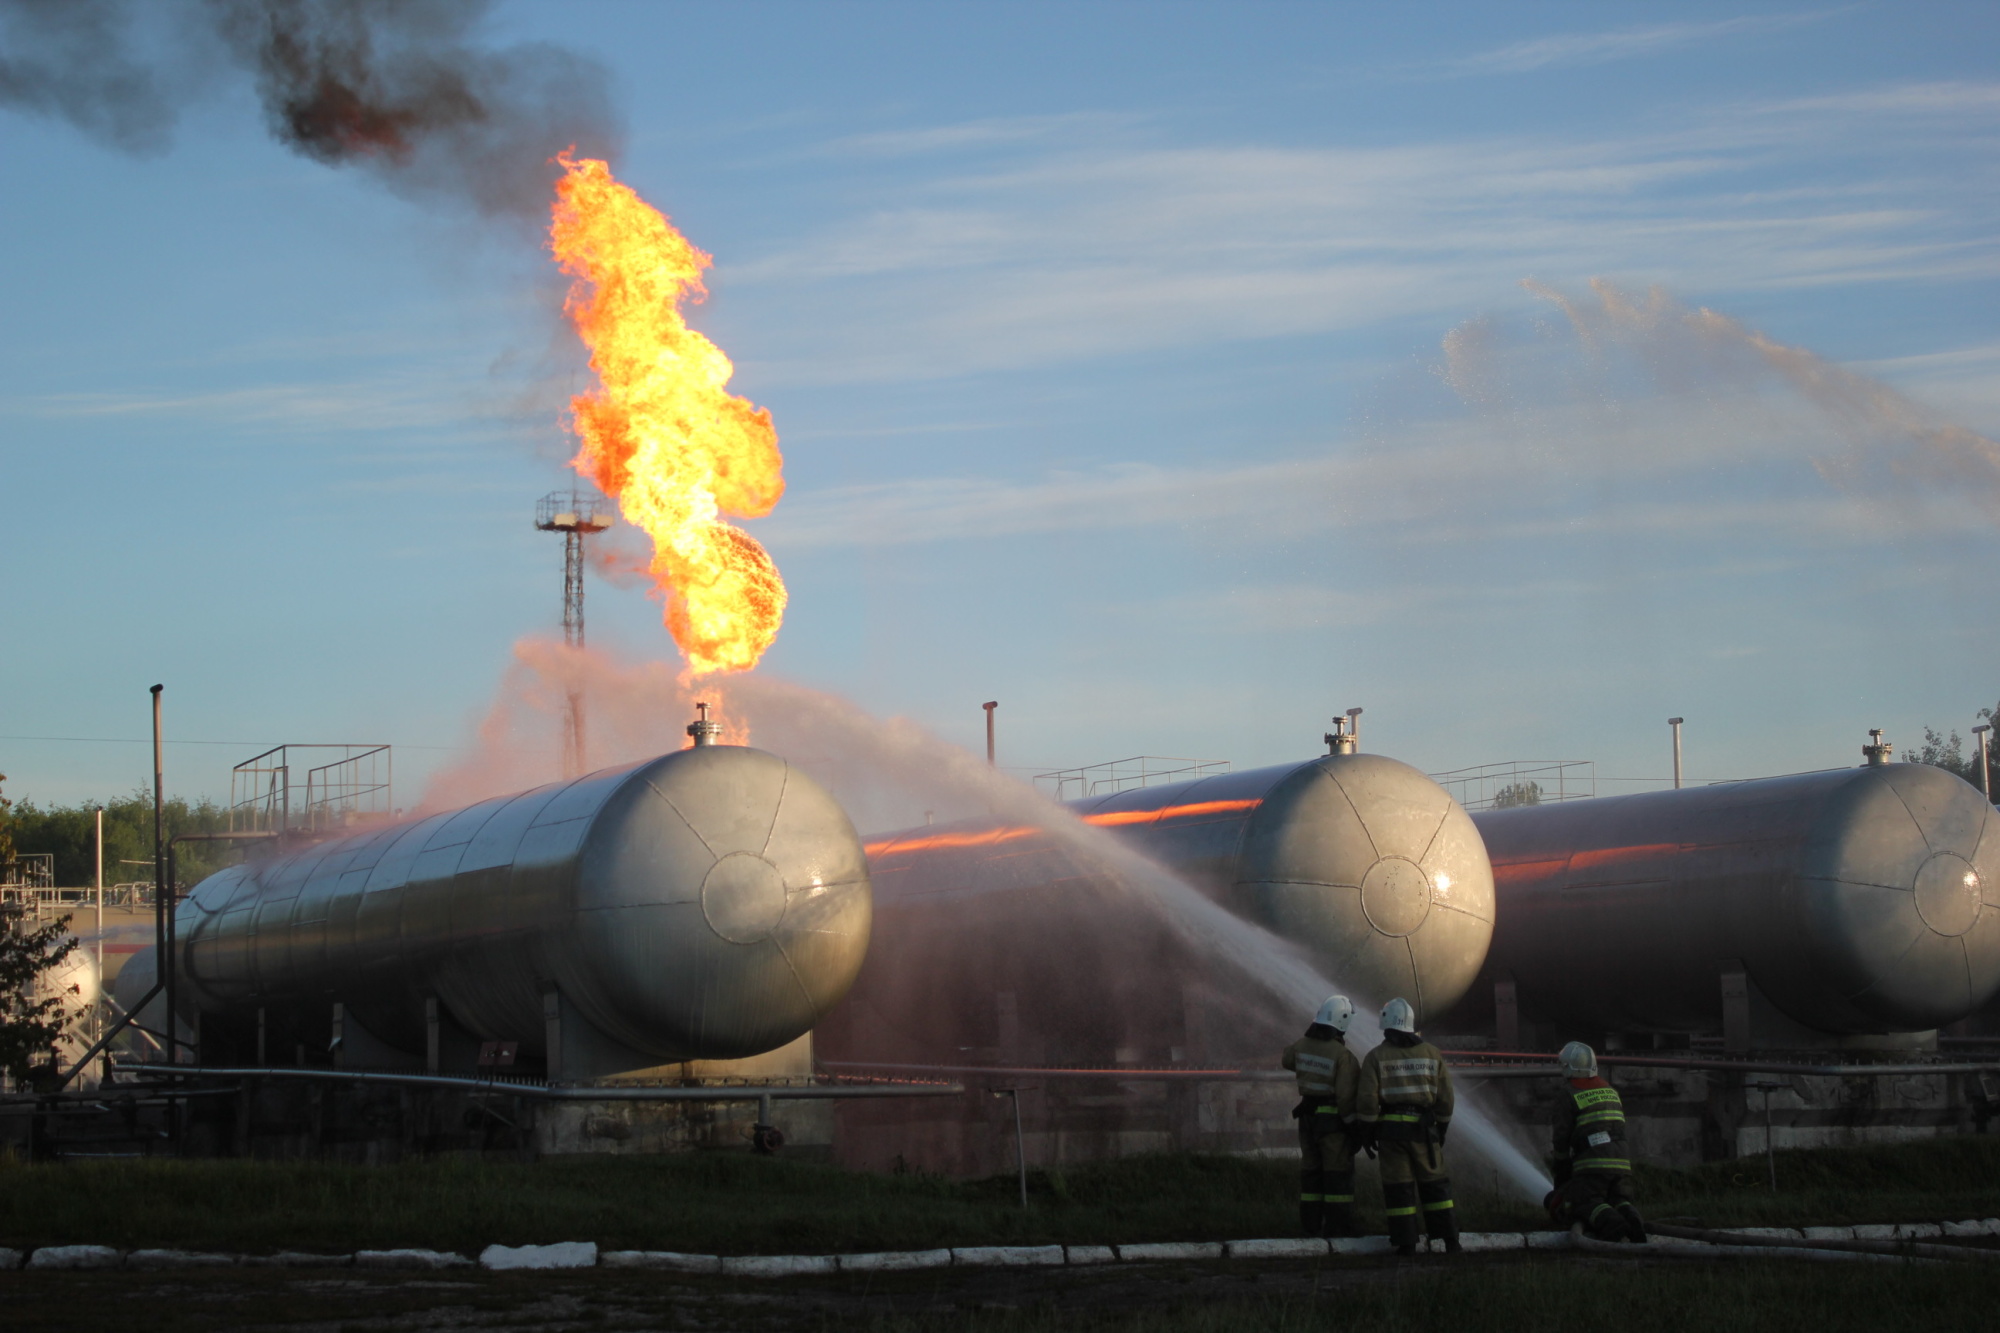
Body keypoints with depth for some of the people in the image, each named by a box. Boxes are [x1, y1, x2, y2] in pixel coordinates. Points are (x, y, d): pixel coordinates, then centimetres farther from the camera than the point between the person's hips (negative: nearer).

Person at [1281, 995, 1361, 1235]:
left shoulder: (1301, 1045, -2)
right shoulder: (1343, 1055, -21)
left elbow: (1288, 1060, 22)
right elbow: (1346, 1095, -22)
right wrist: (1353, 1124, -11)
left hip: (1307, 1116, 6)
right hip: (1333, 1119, -6)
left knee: (1311, 1170, 12)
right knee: (1338, 1171, 1)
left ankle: (1311, 1223, 14)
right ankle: (1338, 1223, 1)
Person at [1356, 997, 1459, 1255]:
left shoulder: (1376, 1057, -3)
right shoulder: (1432, 1054, 5)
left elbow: (1367, 1099, -7)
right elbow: (1445, 1097, 7)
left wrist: (1367, 1131, 2)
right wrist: (1442, 1128, 17)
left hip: (1390, 1128, -2)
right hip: (1423, 1128, 2)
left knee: (1398, 1186, 2)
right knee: (1434, 1183, 9)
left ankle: (1406, 1242, 0)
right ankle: (1450, 1240, 7)